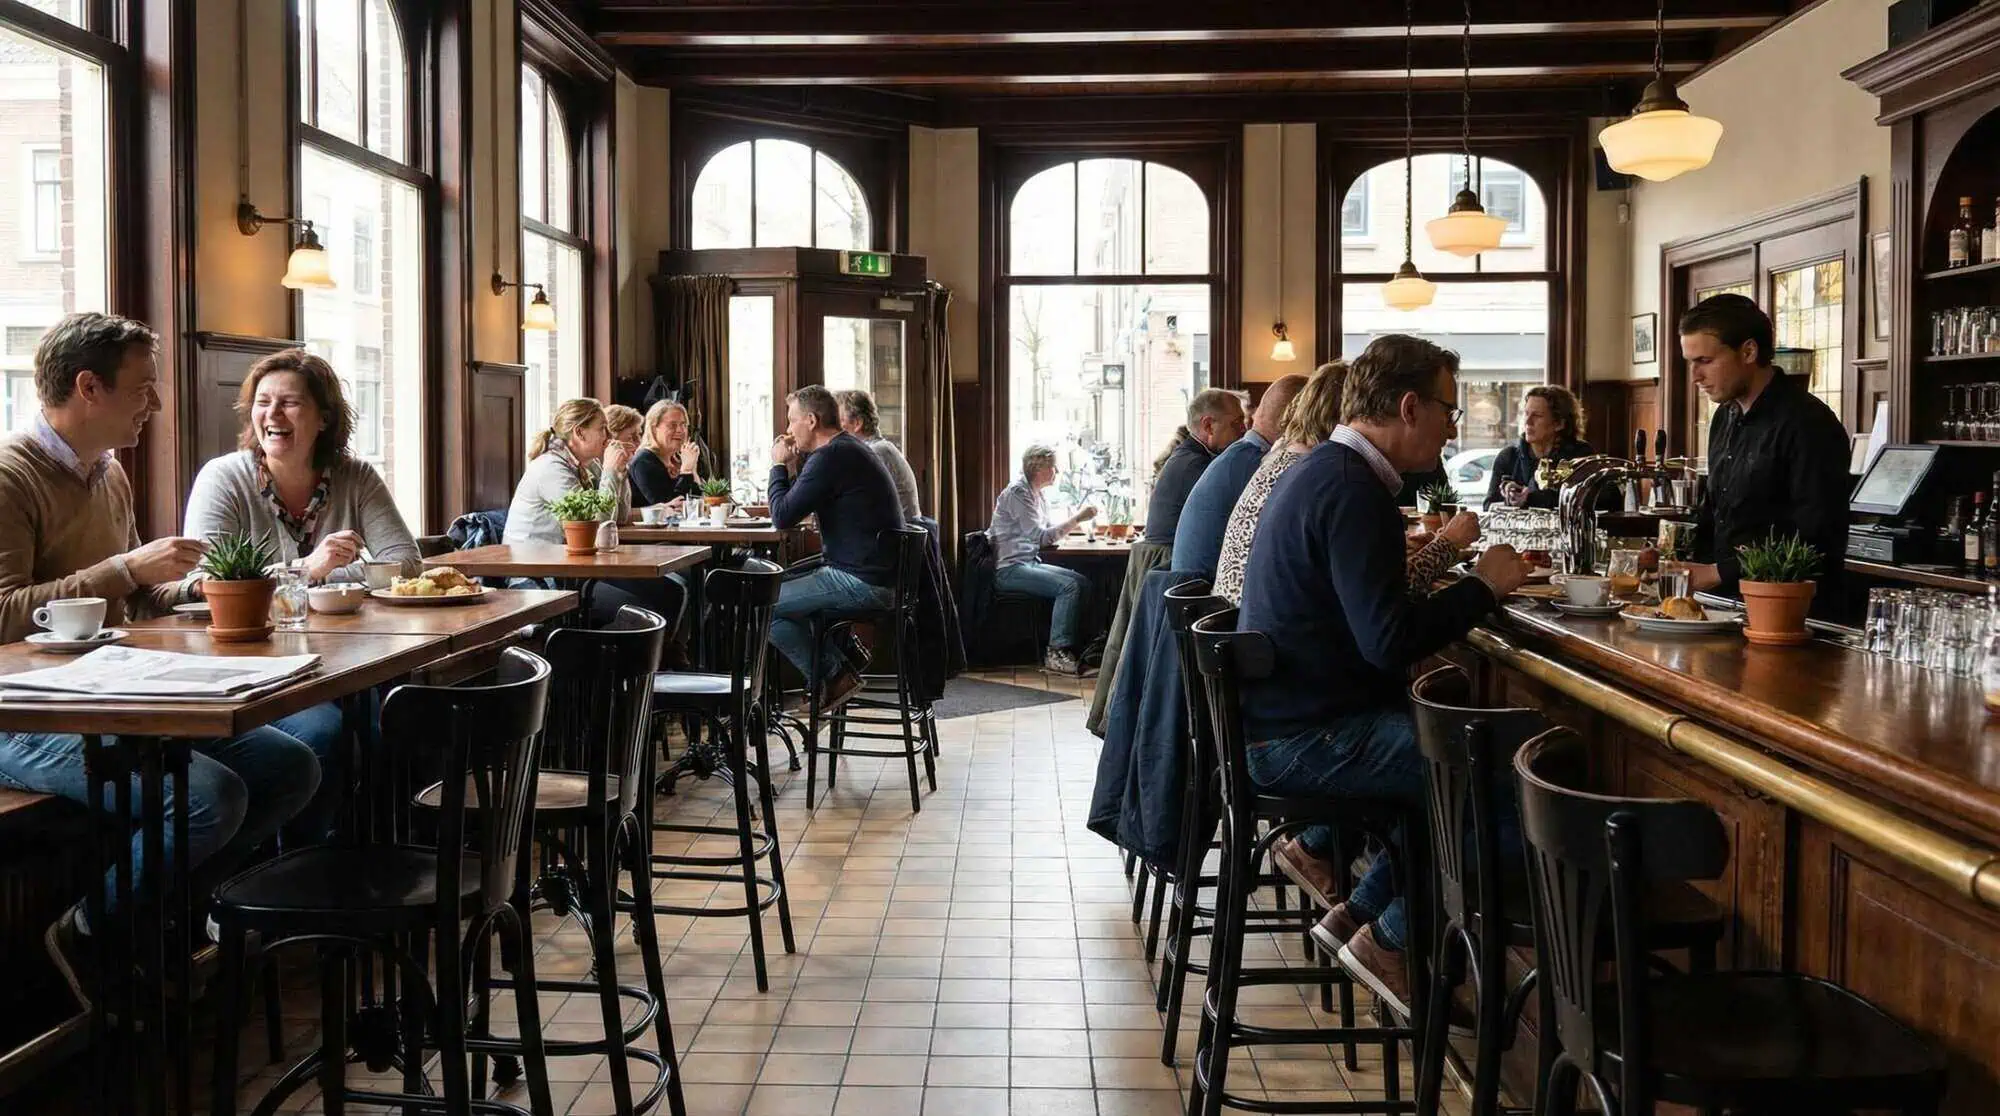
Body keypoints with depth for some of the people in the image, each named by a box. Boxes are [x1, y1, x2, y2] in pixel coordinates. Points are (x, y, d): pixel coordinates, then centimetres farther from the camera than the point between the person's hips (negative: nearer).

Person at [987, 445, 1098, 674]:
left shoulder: (1037, 495, 16)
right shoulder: (1017, 492, -14)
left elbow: (1048, 530, 19)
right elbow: (1040, 536, -22)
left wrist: (1076, 519, 3)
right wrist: (1077, 519, -21)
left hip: (1030, 564, 9)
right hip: (1009, 569, -9)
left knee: (1083, 582, -6)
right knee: (1068, 586, -24)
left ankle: (1073, 646, -6)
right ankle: (1056, 654, -23)